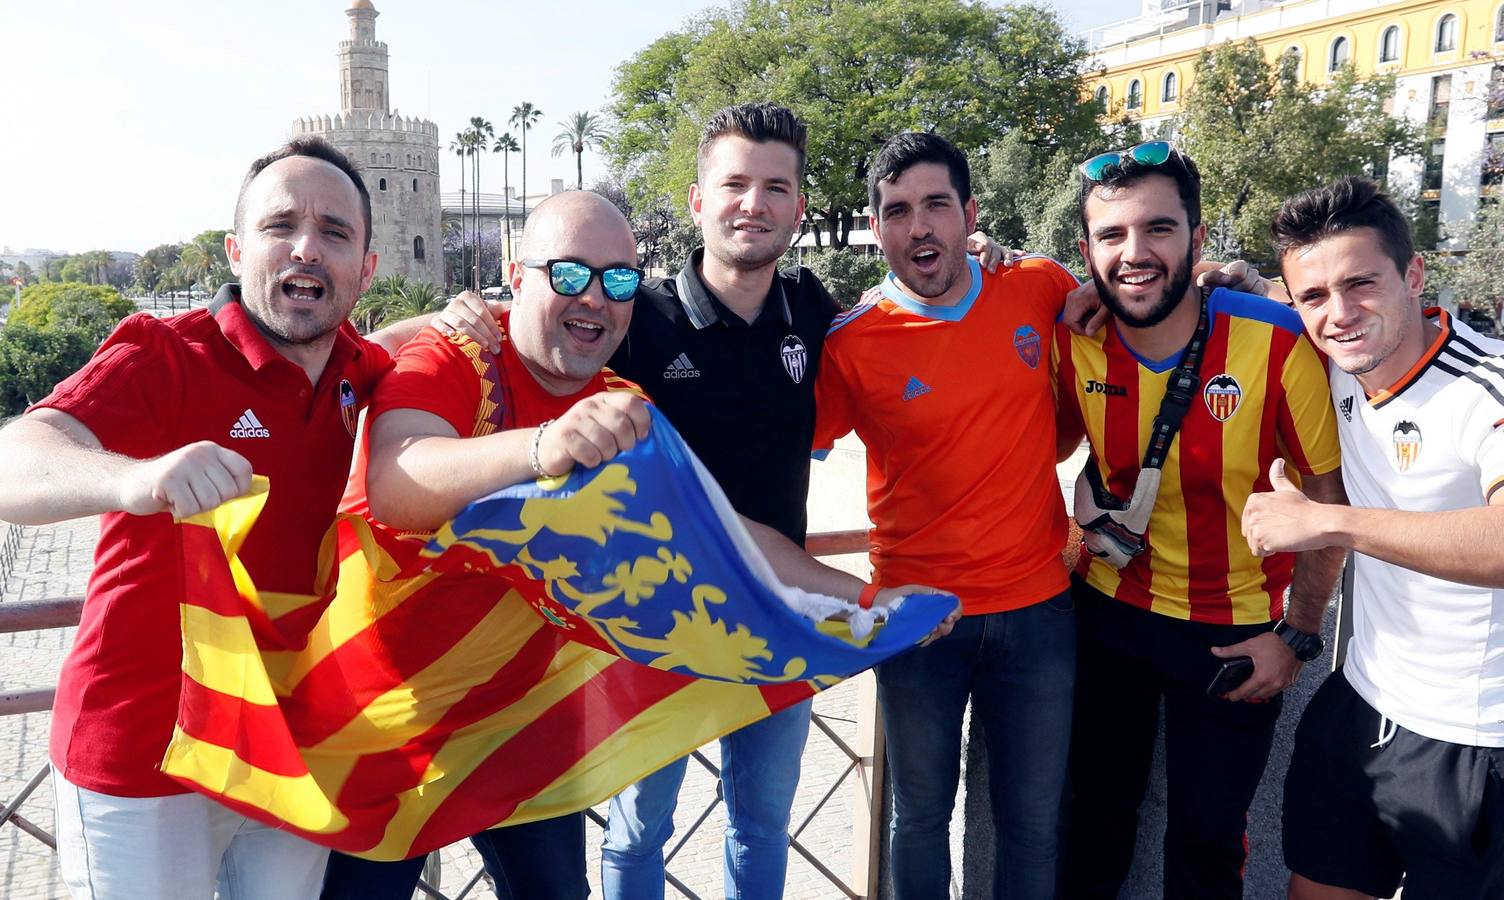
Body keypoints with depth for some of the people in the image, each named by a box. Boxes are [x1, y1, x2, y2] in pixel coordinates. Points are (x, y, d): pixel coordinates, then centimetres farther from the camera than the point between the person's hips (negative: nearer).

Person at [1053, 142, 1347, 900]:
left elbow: (1329, 497, -10)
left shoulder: (1278, 343, -21)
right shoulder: (1073, 344, -12)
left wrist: (1298, 637, -8)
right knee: (1096, 812, 20)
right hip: (1108, 611, 3)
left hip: (1233, 633, -2)